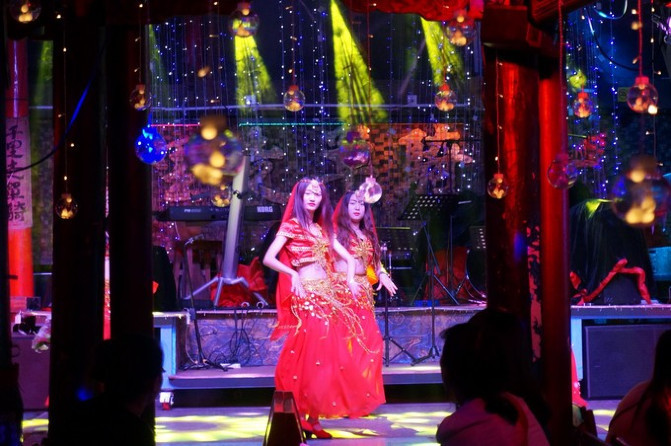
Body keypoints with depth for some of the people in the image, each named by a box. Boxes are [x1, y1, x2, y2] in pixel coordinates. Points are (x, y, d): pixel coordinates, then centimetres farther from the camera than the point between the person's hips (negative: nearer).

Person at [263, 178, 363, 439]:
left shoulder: (322, 229, 17)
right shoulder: (291, 226, -1)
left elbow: (348, 258, 19)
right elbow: (268, 259, -11)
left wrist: (350, 280, 2)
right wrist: (292, 274, -20)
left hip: (329, 297, 7)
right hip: (306, 298, -7)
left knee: (327, 356, 3)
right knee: (307, 356, -10)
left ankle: (313, 418, 8)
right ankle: (299, 417, -6)